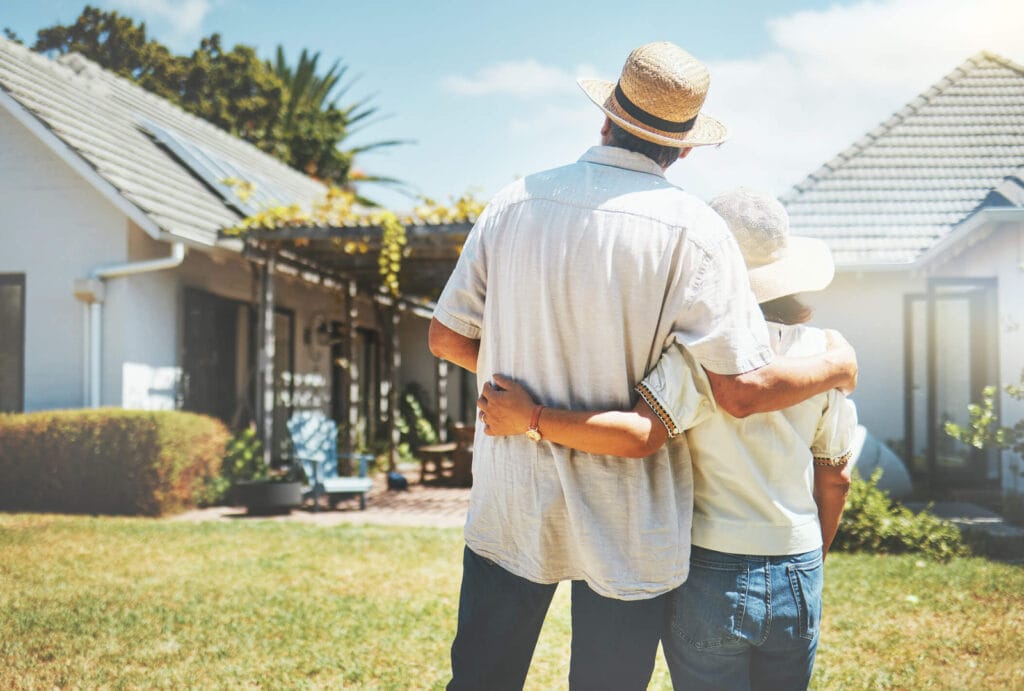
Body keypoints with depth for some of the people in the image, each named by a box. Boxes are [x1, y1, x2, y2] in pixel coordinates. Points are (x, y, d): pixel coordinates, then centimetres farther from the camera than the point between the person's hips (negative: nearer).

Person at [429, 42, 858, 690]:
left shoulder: (515, 202, -1)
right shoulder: (690, 229, -14)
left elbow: (447, 334, 5)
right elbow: (742, 388, -17)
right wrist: (836, 367, 2)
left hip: (510, 505, 4)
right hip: (623, 527, -3)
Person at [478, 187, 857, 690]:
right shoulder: (821, 351, 1)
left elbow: (638, 435, -27)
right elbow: (835, 478, 8)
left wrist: (531, 418, -20)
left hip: (711, 576, -4)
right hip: (797, 581, 4)